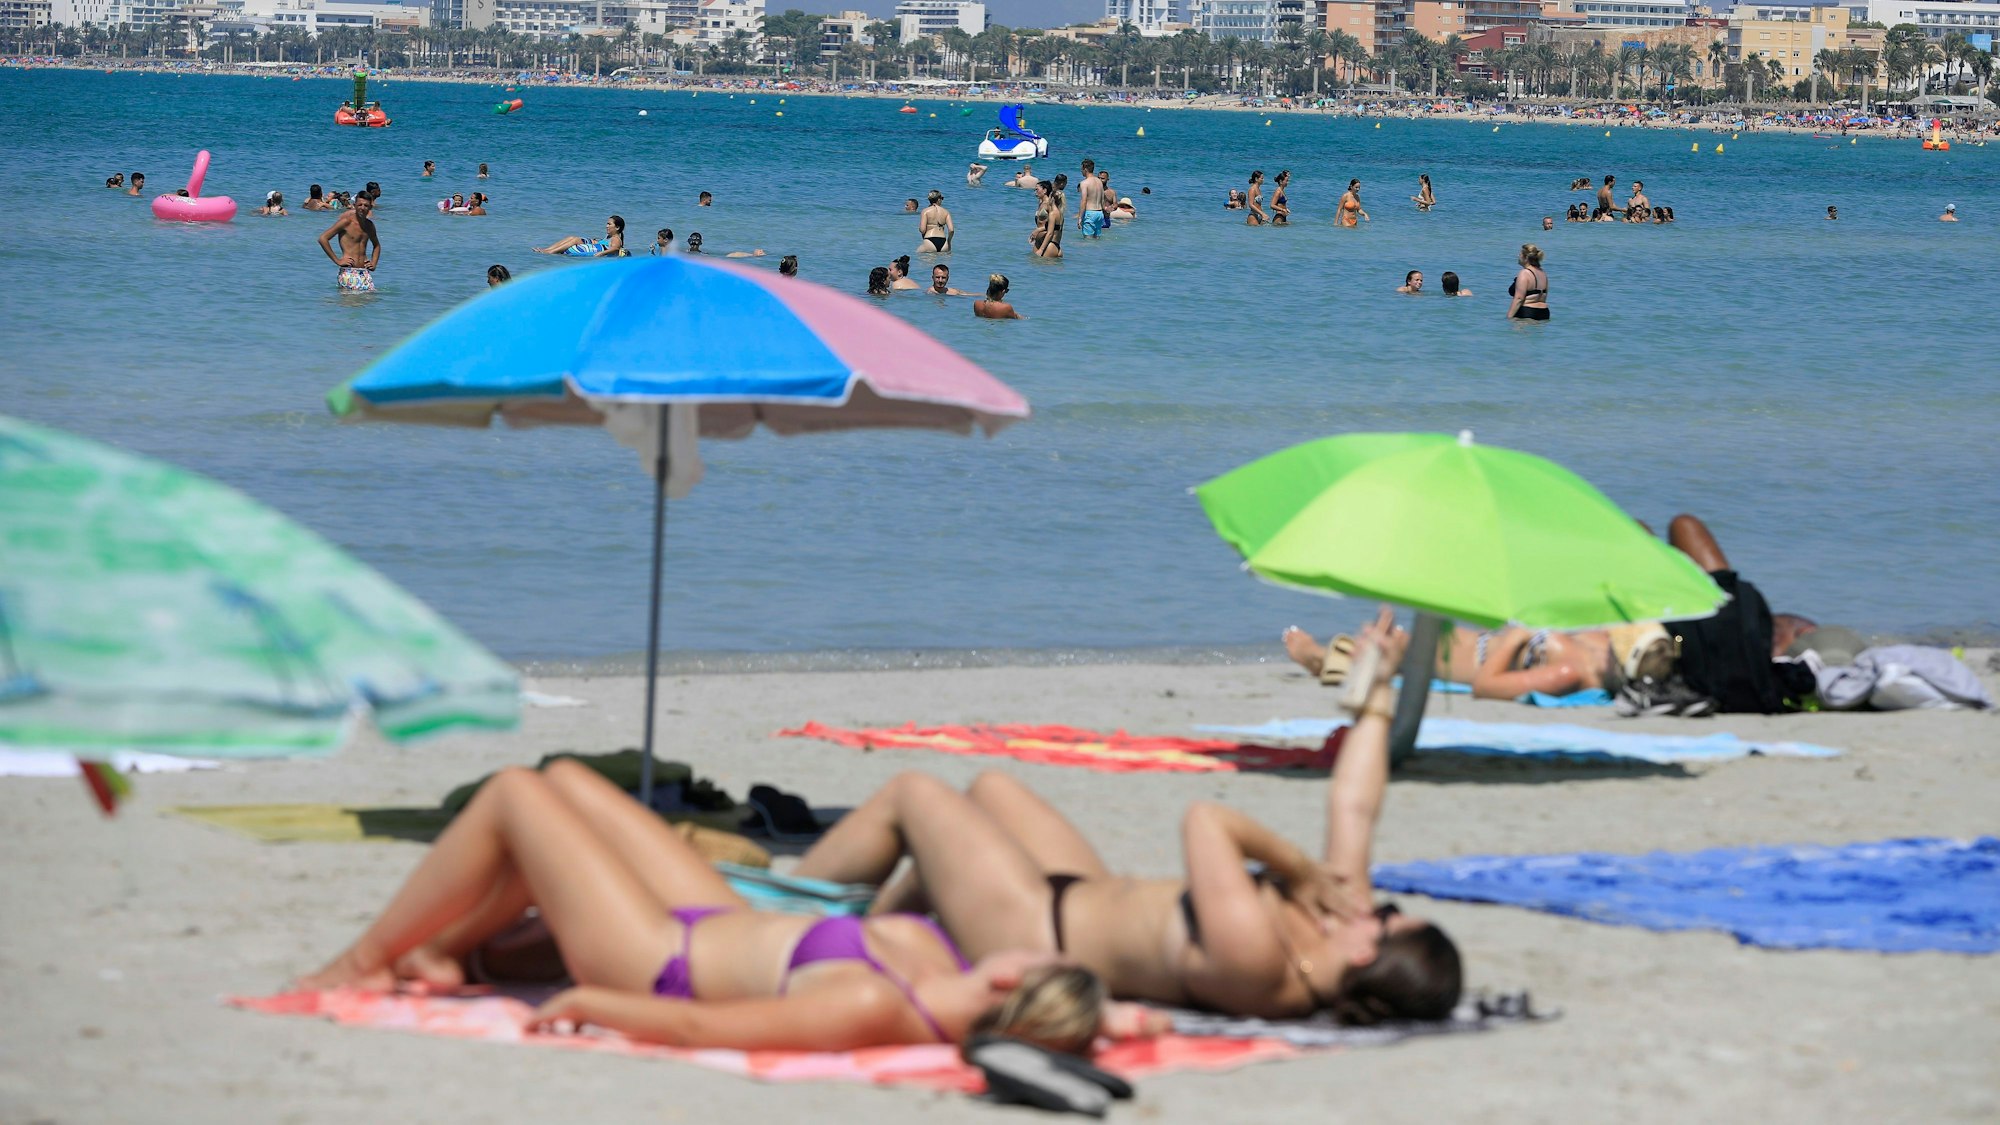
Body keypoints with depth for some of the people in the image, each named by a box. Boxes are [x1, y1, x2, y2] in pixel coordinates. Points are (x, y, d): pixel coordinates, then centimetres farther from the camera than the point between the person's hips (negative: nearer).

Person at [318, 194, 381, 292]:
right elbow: (323, 238, -11)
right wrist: (337, 261, -10)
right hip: (348, 272, -5)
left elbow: (376, 245, 33)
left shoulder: (369, 225, 13)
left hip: (365, 272, 5)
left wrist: (374, 264, 16)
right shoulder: (346, 222, -5)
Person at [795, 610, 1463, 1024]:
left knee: (911, 795, 10)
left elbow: (1205, 820, -38)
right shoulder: (1345, 912, -22)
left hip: (1041, 936, -8)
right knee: (990, 789, 27)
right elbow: (1354, 807, -9)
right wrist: (1376, 695, -2)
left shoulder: (1249, 954, -43)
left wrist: (1299, 868, -26)